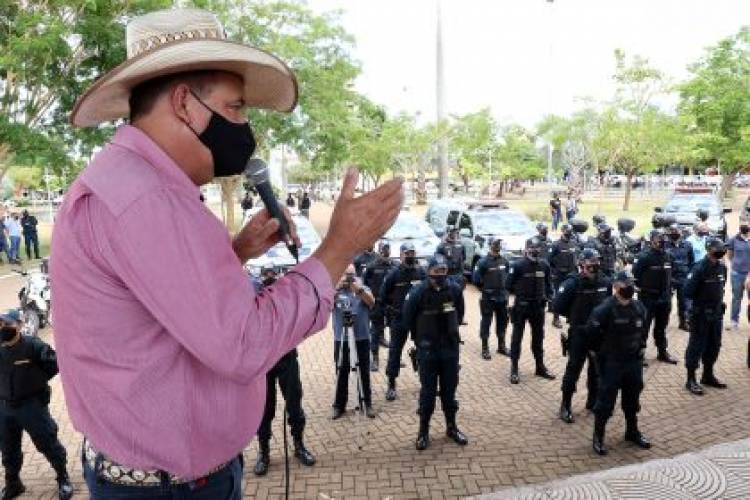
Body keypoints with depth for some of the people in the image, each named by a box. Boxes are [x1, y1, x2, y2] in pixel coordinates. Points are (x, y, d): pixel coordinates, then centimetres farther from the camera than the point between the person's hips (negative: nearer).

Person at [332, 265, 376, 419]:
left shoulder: (363, 289, 4)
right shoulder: (335, 291, 3)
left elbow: (372, 302, -15)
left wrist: (359, 289, -30)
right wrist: (337, 288, -27)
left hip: (361, 338, 0)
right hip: (341, 339, 0)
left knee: (364, 372, 8)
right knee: (342, 373, 10)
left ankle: (367, 403, 20)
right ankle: (339, 405, 19)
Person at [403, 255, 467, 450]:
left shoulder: (455, 289, -6)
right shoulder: (419, 292, -16)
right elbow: (408, 317, -3)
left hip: (450, 347, 3)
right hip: (427, 349, -3)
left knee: (449, 388, 14)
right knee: (428, 390, 5)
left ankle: (451, 427, 29)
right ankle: (423, 431, 18)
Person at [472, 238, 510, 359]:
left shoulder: (504, 261, 6)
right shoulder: (483, 262, -12)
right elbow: (476, 279, -11)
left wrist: (504, 287, 8)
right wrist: (486, 287, -4)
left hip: (502, 297, 5)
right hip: (488, 298, -5)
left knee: (502, 322, 14)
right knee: (486, 322, 1)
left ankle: (501, 346, 29)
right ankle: (485, 348, 11)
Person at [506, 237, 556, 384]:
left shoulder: (544, 266, 1)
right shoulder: (518, 265, -13)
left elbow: (548, 283, 14)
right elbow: (509, 286, -7)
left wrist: (548, 295, 1)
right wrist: (520, 293, -4)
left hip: (538, 306, 5)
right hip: (521, 306, -4)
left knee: (538, 337, 15)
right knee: (517, 337, 3)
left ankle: (540, 367, 28)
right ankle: (514, 369, 10)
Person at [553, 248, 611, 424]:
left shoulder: (605, 283, -2)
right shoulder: (572, 283, -16)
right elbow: (557, 306, -14)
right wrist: (576, 315, -5)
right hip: (578, 334, -5)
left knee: (597, 369, 16)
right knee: (573, 370, 2)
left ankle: (593, 402, 34)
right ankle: (566, 406, 14)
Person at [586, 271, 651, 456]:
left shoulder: (639, 307, 2)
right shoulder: (605, 308, -19)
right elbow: (591, 331, -15)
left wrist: (640, 347, 12)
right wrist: (602, 350, -6)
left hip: (634, 361, 6)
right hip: (611, 362, -6)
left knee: (632, 399, 19)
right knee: (606, 400, 0)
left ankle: (632, 432, 37)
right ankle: (598, 437, 13)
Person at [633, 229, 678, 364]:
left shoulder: (667, 256, 6)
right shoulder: (644, 256, -15)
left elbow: (668, 277, 16)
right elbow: (635, 275, -16)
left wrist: (669, 295, 14)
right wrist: (643, 290, -10)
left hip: (664, 299, 6)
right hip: (648, 298, -6)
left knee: (661, 327, 17)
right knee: (644, 327, 1)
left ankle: (662, 352, 28)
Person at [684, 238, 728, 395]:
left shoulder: (722, 267, 2)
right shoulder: (699, 268, -19)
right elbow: (688, 292, -22)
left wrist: (718, 302, 6)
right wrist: (702, 299, -9)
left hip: (716, 314, 7)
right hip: (701, 314, -7)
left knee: (714, 346, 16)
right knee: (696, 346, 1)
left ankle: (708, 376, 30)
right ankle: (691, 379, 10)